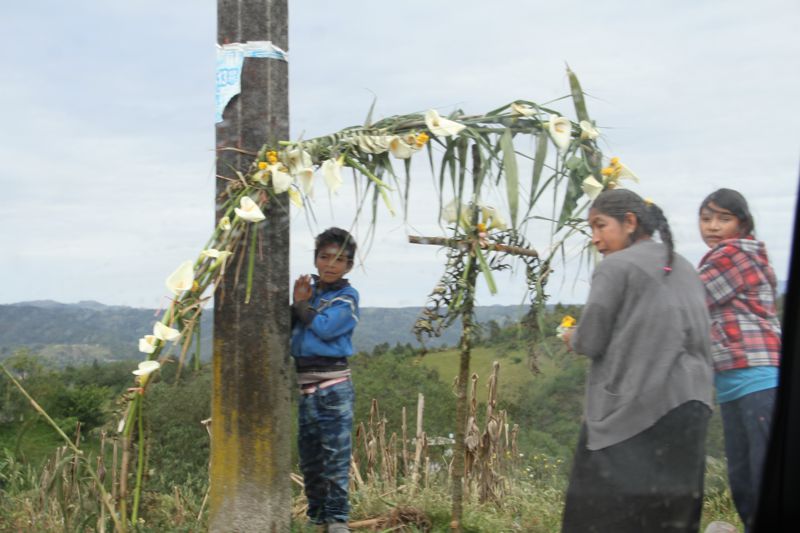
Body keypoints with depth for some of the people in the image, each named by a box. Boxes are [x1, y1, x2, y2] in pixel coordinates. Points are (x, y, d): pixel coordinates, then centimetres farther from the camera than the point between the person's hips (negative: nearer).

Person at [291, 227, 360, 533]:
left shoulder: (347, 297, -2)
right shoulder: (309, 289, 14)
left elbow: (324, 328, -17)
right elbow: (287, 330, 7)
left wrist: (302, 303, -4)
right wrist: (297, 304, -9)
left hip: (333, 386, -6)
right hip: (304, 384, 6)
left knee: (335, 454, -6)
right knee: (309, 456, 13)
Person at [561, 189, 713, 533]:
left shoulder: (615, 266, -7)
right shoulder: (685, 269, 15)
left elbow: (590, 343, -9)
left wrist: (571, 337, 13)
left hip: (631, 412, -7)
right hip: (690, 407, 7)